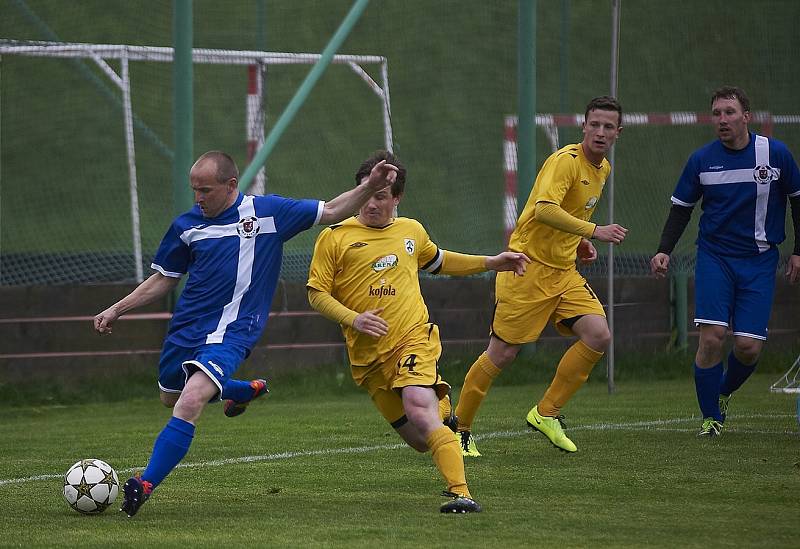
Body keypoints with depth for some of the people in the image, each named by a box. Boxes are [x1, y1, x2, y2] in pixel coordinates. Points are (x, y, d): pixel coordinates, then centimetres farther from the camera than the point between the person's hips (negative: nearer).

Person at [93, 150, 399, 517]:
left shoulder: (267, 211, -5)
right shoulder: (186, 225, 4)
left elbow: (331, 212, 1)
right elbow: (164, 279, 16)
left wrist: (369, 187, -13)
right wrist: (116, 310, 10)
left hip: (230, 332, -6)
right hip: (184, 330, 6)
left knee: (190, 402, -26)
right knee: (171, 398, 22)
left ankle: (145, 486, -21)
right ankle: (246, 390, 46)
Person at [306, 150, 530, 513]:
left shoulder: (411, 231, 12)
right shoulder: (335, 238, 2)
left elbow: (437, 262, 34)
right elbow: (316, 294, 2)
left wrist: (490, 263, 29)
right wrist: (354, 319, -14)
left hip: (413, 337, -1)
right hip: (367, 356, 1)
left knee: (419, 410, -29)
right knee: (419, 440, 6)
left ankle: (461, 494, -34)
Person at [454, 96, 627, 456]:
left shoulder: (603, 169, 12)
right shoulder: (566, 160, -17)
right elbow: (544, 209, -32)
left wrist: (579, 242, 12)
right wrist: (593, 231, -34)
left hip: (563, 271, 8)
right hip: (528, 267, -8)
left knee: (598, 337, -11)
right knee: (502, 353, -4)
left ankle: (546, 413, 2)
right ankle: (459, 427, 13)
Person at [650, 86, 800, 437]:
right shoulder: (702, 159, -1)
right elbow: (681, 207, 9)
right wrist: (664, 251, -3)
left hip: (759, 261, 0)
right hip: (714, 257, 0)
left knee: (749, 346, -8)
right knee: (712, 337, -15)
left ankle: (724, 393, 25)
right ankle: (710, 418, 0)